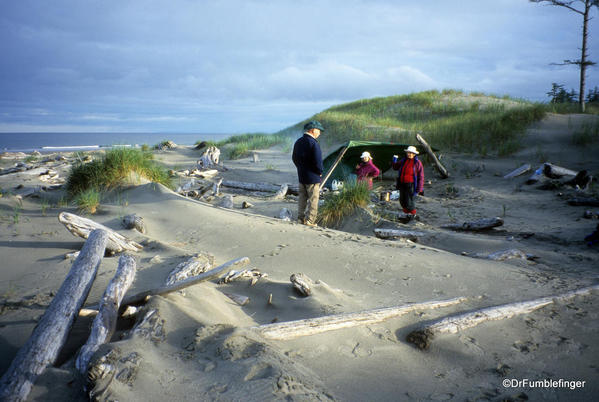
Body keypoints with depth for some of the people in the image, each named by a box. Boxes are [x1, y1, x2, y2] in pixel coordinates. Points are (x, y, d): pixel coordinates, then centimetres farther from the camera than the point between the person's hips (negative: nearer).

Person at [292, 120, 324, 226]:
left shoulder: (298, 142, 7)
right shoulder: (314, 143, -19)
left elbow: (294, 158, 15)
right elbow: (318, 161, -21)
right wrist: (320, 172, -6)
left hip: (301, 175, 8)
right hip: (312, 177, -8)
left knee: (302, 198, 17)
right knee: (313, 199, 2)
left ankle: (300, 218, 23)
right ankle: (310, 220, 5)